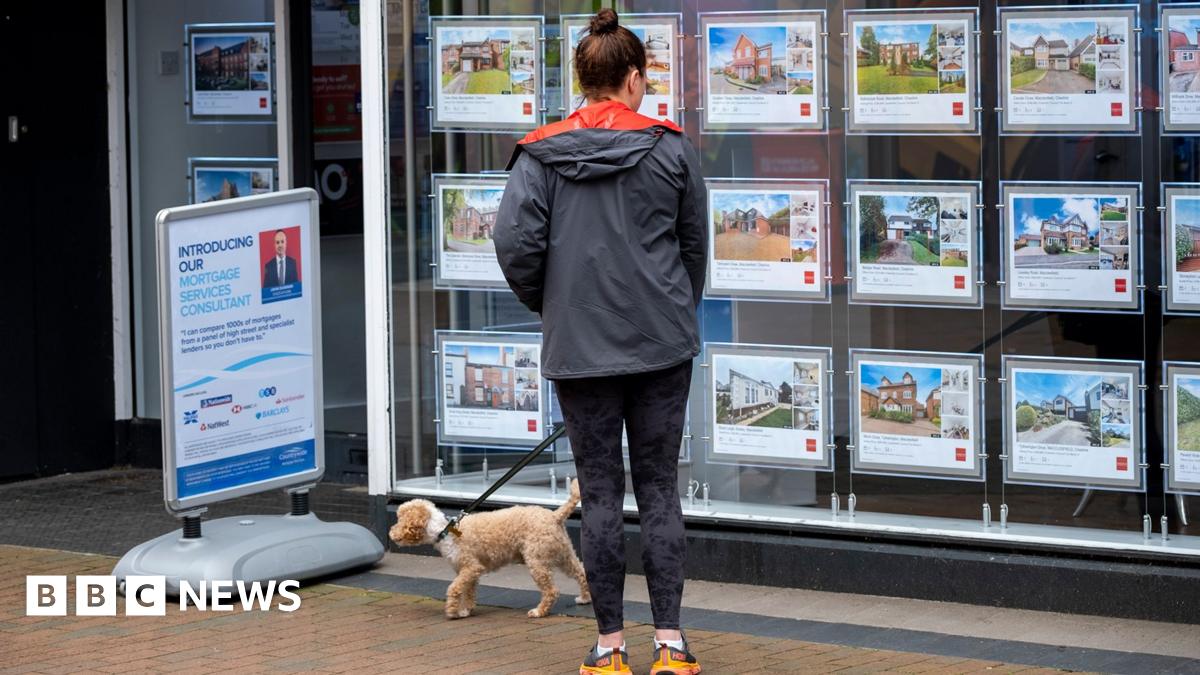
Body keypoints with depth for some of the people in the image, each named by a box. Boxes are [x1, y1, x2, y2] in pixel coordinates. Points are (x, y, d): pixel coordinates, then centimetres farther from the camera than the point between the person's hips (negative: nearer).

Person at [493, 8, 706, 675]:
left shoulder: (541, 155, -3)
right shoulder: (671, 150, -1)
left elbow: (515, 243, -10)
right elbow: (695, 244, 7)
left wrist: (548, 306, 7)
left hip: (579, 346, 0)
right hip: (662, 343, 0)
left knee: (600, 493, 6)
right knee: (659, 488, 7)